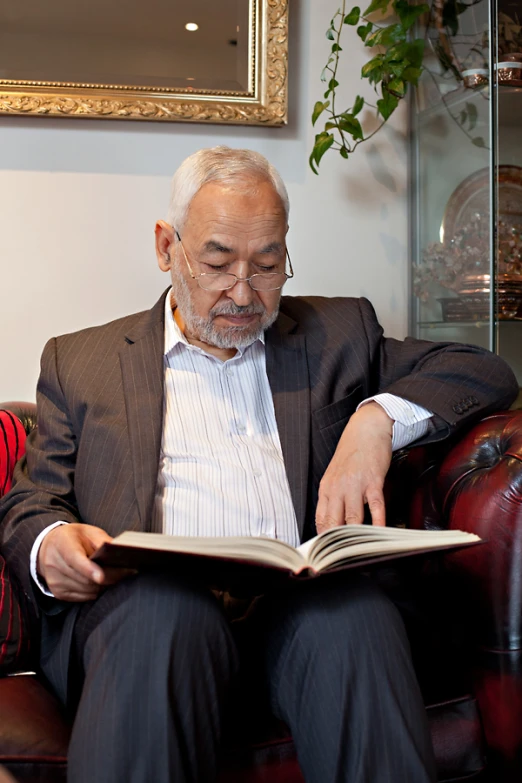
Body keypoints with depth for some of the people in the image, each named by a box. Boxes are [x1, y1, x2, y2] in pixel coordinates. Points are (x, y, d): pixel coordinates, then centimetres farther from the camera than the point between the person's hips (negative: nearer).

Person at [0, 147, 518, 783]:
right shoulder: (79, 361, 20)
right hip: (153, 602, 0)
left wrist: (377, 418, -2)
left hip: (305, 597, 1)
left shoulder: (338, 333, 22)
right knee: (168, 611, -34)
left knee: (355, 611, -32)